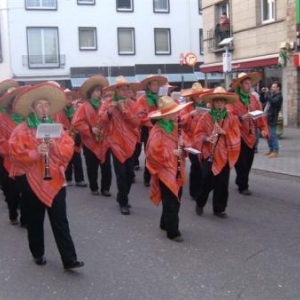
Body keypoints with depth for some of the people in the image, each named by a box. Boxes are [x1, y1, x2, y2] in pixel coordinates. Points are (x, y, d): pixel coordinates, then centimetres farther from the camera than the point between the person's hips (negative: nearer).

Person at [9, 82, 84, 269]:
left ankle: (69, 259, -2)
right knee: (35, 221, 10)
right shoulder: (21, 131, -2)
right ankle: (38, 254, 28)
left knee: (60, 220, -1)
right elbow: (16, 154, -12)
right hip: (32, 182, -2)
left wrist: (54, 146, -16)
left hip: (55, 180, 2)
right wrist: (35, 153, -26)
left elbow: (69, 149, 2)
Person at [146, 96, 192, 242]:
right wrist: (172, 152, -18)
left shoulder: (176, 127, 10)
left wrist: (183, 145, -7)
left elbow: (185, 141, 16)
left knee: (175, 199, 15)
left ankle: (165, 223, 31)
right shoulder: (157, 131, -16)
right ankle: (173, 231, 1)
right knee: (171, 202, -6)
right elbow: (155, 151, -23)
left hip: (177, 170, 8)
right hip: (165, 170, -8)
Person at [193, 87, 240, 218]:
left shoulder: (231, 118, 4)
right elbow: (198, 134, -1)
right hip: (209, 155, -2)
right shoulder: (205, 118, 0)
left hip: (224, 155, 2)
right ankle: (200, 204, 20)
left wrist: (224, 132, -16)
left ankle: (219, 209, 19)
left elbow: (236, 136, -1)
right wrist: (206, 138, -20)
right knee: (207, 182, -4)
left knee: (222, 184, 5)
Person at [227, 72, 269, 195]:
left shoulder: (253, 98, 10)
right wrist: (242, 118, -29)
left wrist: (263, 128, 0)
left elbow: (260, 114, 11)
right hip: (238, 135, -6)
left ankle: (240, 181, 31)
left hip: (251, 135, 6)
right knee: (241, 162, -3)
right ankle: (243, 186, 10)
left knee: (248, 162, 12)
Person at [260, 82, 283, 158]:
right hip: (266, 118, 8)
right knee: (268, 135, 13)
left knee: (272, 135, -7)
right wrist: (263, 93, 9)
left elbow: (273, 101, -26)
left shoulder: (279, 96, -8)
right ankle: (271, 149, 23)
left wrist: (267, 93, -17)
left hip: (272, 119, -8)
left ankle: (275, 151, -2)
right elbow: (262, 101, 23)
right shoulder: (270, 94, 16)